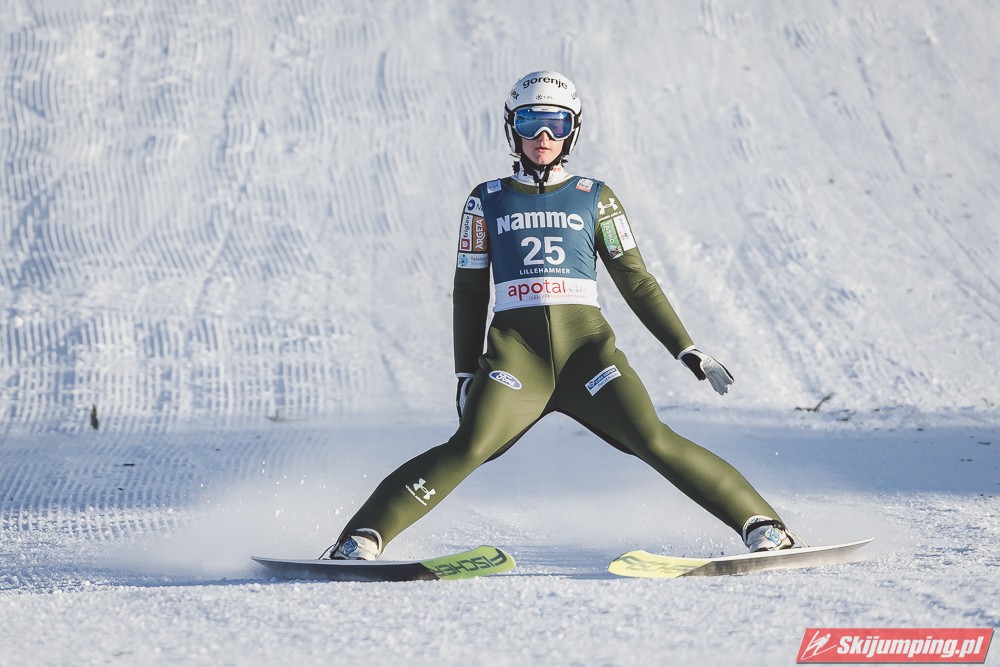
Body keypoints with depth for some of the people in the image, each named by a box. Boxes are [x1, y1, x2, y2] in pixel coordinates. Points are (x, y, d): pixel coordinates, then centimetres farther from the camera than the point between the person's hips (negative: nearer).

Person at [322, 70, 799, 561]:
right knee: (467, 450, -22)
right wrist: (466, 374, 11)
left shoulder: (594, 199, 12)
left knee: (653, 441, -16)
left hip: (586, 345, 1)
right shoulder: (487, 202, 13)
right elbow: (470, 292, 16)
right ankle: (361, 541, -22)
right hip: (515, 349, 0)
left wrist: (688, 351, 7)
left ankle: (762, 525, -12)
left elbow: (636, 282, 14)